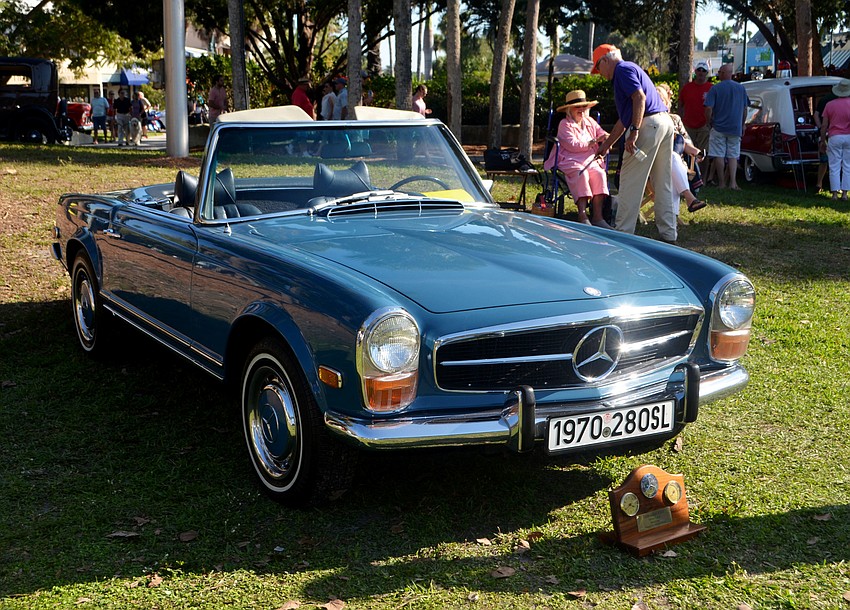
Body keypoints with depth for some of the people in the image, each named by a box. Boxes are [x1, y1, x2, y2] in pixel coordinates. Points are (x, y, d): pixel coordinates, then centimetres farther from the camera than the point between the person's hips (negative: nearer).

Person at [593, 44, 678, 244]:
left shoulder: (623, 69, -2)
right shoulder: (627, 70, 29)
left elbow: (640, 97, -19)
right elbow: (624, 119, 32)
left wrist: (634, 132, -23)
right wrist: (606, 144, 35)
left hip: (648, 124, -10)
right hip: (665, 123, 10)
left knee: (631, 180, -4)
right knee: (663, 183, 11)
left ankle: (623, 233, -1)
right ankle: (668, 234, 14)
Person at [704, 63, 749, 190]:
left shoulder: (715, 89, -7)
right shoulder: (741, 88, 6)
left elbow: (709, 108, -12)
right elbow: (745, 109, 12)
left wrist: (709, 123, 3)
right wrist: (742, 125, 21)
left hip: (719, 127, -3)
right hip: (735, 128, 3)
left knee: (719, 156, 4)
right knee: (733, 156, 8)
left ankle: (722, 183, 6)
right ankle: (733, 182, -5)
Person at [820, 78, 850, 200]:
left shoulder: (830, 105, -1)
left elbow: (824, 126, 1)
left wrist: (822, 140, 10)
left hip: (834, 137, 0)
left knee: (834, 167, 4)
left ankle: (835, 193, 1)